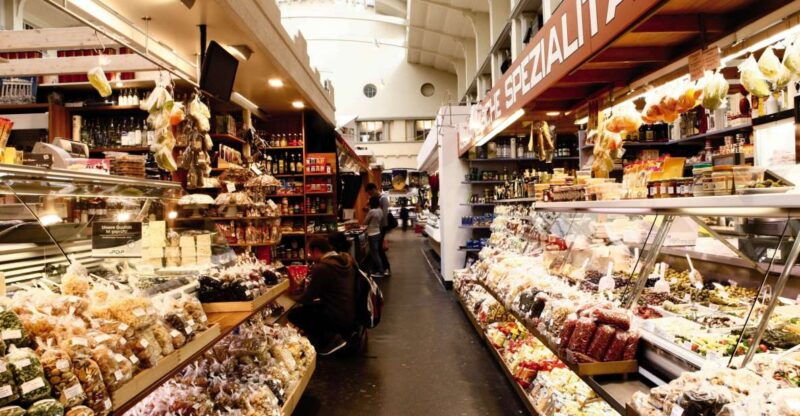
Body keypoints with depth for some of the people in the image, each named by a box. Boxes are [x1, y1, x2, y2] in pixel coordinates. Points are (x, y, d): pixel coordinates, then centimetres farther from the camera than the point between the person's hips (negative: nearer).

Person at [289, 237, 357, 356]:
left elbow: (307, 298, -8)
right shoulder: (346, 260, 7)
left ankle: (330, 338, -1)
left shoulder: (322, 267, -17)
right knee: (311, 307, 24)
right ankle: (337, 335, 13)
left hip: (339, 319, -8)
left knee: (294, 314, 3)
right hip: (352, 316, 8)